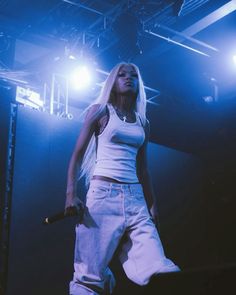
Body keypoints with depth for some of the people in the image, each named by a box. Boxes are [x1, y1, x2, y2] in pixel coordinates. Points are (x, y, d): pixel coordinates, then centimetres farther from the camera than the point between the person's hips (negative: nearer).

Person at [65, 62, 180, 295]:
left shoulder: (143, 123, 19)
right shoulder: (100, 111, 6)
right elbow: (78, 153, 2)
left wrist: (152, 204, 17)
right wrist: (71, 193, -10)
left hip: (135, 197, 4)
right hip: (103, 193, -4)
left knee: (158, 270, -14)